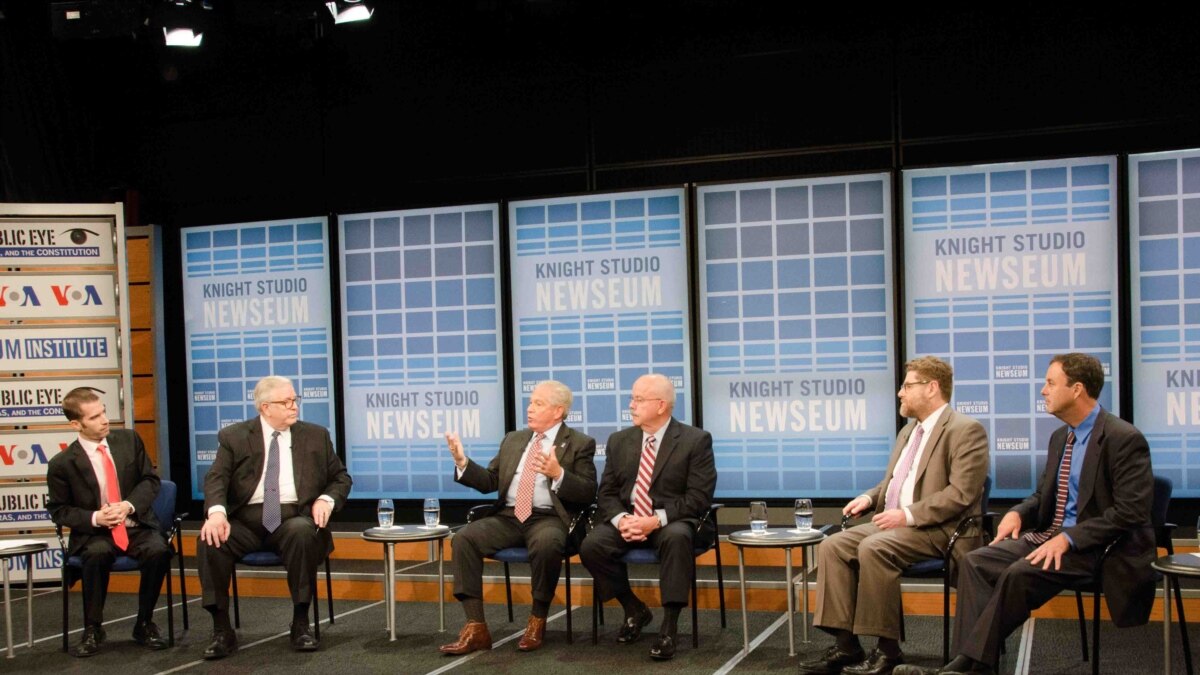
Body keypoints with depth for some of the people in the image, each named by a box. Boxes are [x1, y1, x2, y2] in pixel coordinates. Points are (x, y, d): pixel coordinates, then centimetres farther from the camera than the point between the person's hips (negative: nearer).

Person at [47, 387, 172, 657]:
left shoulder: (129, 439, 2)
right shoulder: (62, 464, -5)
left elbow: (151, 480, 6)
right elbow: (59, 510, 2)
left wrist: (129, 505, -13)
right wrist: (94, 518, -16)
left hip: (137, 526, 2)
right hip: (94, 533, -2)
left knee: (158, 551, -30)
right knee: (98, 554, -36)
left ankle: (144, 624, -8)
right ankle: (92, 629, -15)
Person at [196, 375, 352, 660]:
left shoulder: (316, 436, 12)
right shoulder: (234, 437, 7)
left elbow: (340, 477, 15)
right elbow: (216, 478, -4)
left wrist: (326, 499, -7)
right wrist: (216, 511, -25)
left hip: (293, 518, 0)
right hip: (246, 520, 0)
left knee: (303, 533, -35)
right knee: (210, 540, -29)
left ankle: (301, 624, -22)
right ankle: (222, 630, -18)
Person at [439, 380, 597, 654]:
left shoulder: (580, 444, 3)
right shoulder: (513, 440, 19)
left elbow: (588, 493, -6)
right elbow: (489, 482, 17)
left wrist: (558, 473, -23)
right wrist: (463, 462, 1)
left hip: (549, 518, -5)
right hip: (509, 516, 5)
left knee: (546, 544, -39)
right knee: (463, 538, -21)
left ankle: (537, 621, -15)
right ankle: (476, 629, -20)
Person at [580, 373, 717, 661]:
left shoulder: (696, 440, -6)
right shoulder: (619, 440, 9)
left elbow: (699, 497, -13)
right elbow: (606, 493, 8)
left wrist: (657, 519, -24)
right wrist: (621, 518, -15)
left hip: (673, 521, -4)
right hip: (628, 518, 4)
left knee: (677, 538, -39)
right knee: (591, 546, -24)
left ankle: (668, 627, -28)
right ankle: (635, 610, 1)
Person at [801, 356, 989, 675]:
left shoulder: (965, 430, -8)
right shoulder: (909, 430, 20)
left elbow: (961, 493, -18)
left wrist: (908, 514, -23)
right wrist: (870, 497, 4)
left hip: (938, 529, -9)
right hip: (895, 524, 9)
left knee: (873, 548, -32)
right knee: (832, 547, -13)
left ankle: (887, 648, -21)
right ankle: (846, 644, -14)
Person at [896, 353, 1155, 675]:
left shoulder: (1124, 439, -13)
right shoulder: (1060, 437, 14)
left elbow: (1131, 512, -19)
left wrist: (1069, 538, -24)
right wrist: (1017, 513, -2)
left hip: (1096, 546, -8)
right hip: (1049, 534, 8)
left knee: (1020, 573, -30)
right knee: (976, 561, -12)